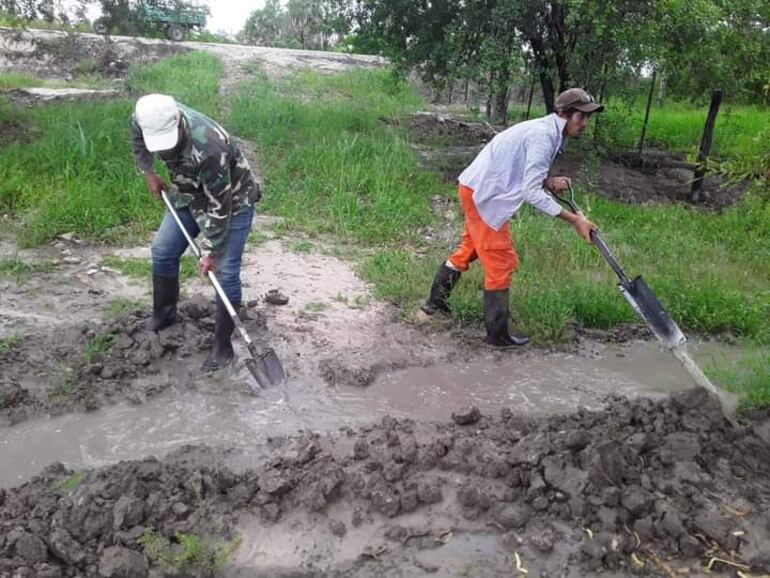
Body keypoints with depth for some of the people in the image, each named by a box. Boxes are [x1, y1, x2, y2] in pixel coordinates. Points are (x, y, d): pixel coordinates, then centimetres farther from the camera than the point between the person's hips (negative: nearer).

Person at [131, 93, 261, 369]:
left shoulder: (209, 147, -40)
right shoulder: (146, 118, -20)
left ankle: (222, 345, 2)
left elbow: (219, 205, -31)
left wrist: (210, 251, -24)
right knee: (162, 251, 12)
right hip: (190, 194, 7)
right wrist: (149, 173, 9)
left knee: (225, 272, -11)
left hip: (233, 200, -7)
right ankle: (163, 315, 34)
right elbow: (138, 140, 9)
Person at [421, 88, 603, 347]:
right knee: (501, 262, -2)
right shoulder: (543, 136, -21)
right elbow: (531, 193, -26)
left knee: (470, 248, 24)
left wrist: (549, 182, -6)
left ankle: (436, 300, 39)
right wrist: (574, 220, -25)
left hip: (476, 189, 10)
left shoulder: (545, 131, 10)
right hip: (483, 195, -10)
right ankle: (498, 334, 9)